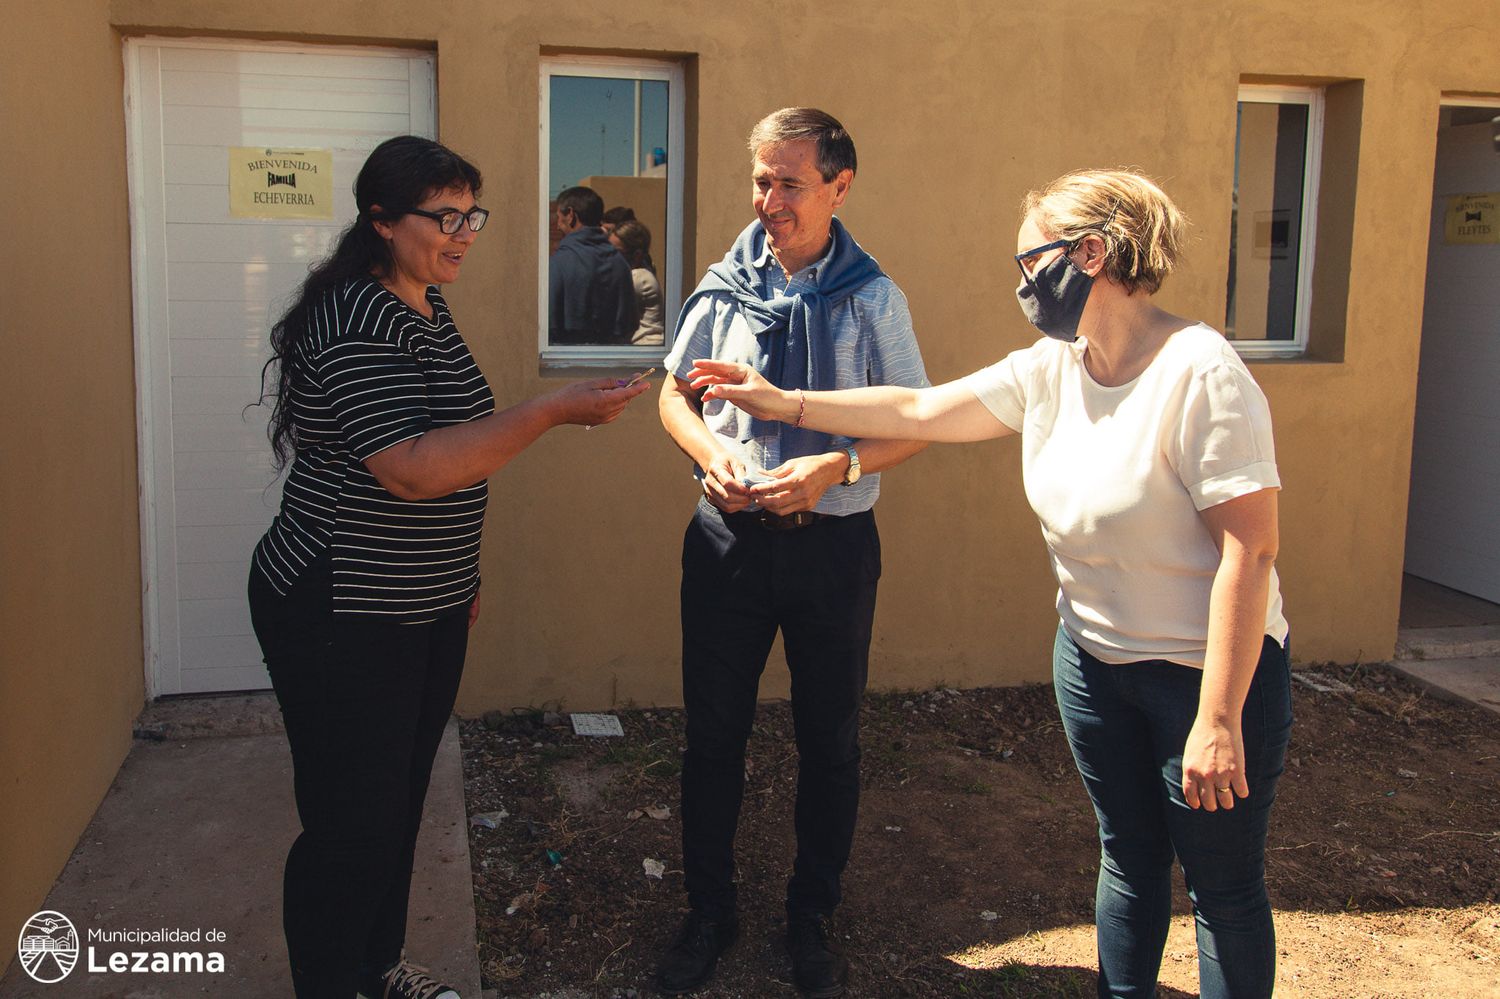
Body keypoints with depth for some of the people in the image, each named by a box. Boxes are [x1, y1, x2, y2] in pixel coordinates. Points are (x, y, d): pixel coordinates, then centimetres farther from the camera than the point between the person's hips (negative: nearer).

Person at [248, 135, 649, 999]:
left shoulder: (427, 304, 9)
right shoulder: (357, 323, -21)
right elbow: (410, 469, -32)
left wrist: (461, 568, 22)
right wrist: (554, 411, -32)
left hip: (427, 606, 10)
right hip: (341, 615, -9)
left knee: (402, 799, 20)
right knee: (350, 822, 1)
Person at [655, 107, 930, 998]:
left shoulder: (873, 300, -4)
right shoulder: (727, 286, 1)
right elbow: (676, 394, 10)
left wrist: (835, 467, -19)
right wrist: (711, 449, -11)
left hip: (833, 545, -1)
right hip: (729, 537, 2)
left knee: (831, 741, 11)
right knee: (714, 733, 11)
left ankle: (813, 917, 32)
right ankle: (710, 912, 31)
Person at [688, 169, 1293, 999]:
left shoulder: (1199, 374, -23)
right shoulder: (1049, 368, -1)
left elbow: (1249, 550, -24)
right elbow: (918, 412, 5)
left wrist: (1219, 721, -25)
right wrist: (783, 403, 4)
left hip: (1210, 669, -6)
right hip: (1094, 655, 6)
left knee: (1224, 885, 9)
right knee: (1128, 858, 20)